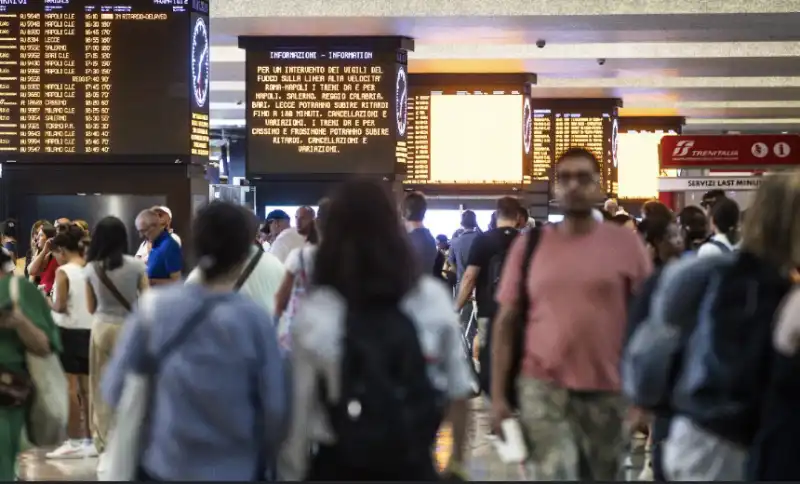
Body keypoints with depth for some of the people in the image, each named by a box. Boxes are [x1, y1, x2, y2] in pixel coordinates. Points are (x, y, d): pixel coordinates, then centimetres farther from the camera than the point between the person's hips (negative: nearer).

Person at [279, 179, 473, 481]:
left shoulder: (314, 314, -11)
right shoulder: (434, 298, -4)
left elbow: (298, 410, -6)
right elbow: (458, 390, 4)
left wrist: (290, 473, 8)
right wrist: (457, 460, 18)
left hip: (338, 466, -1)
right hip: (414, 463, 2)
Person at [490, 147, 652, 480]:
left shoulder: (625, 244, 1)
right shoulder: (529, 244, 4)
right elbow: (505, 322, 6)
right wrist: (498, 395, 1)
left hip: (607, 390, 1)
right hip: (543, 387, -1)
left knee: (601, 475, 15)